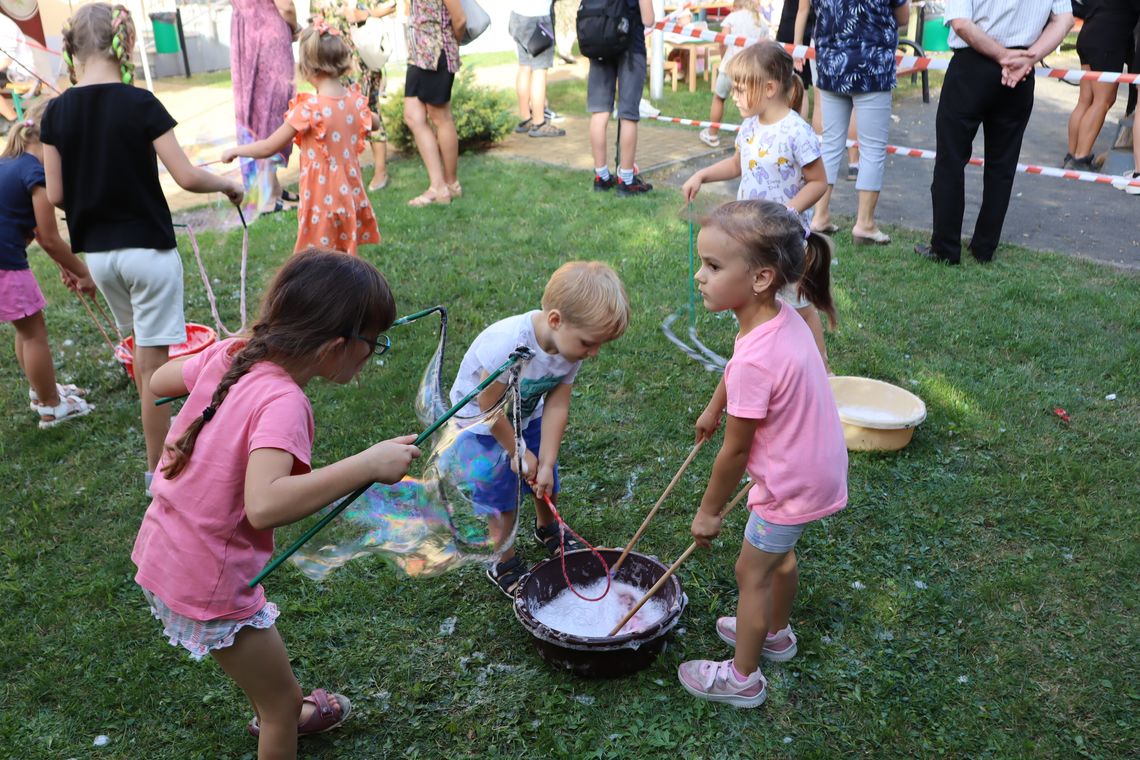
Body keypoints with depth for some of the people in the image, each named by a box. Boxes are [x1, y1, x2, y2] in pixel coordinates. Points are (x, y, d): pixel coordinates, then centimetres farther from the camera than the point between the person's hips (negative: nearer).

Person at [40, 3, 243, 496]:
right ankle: (158, 470, 11)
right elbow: (186, 177, -16)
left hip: (96, 252, 5)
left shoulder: (56, 113, 0)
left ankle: (162, 441, 34)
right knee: (153, 363, 2)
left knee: (142, 353, 22)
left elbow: (55, 195, 1)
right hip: (147, 248, -5)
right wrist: (228, 184, 2)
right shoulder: (139, 105, -13)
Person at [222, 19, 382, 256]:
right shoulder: (356, 100, -3)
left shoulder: (309, 109, -19)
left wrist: (234, 151, 6)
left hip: (322, 202, -6)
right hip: (351, 197, 6)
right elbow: (374, 123, 22)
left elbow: (268, 148, -9)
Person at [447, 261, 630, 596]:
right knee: (502, 501, 0)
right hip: (483, 426, -5)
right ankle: (503, 565, 24)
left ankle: (547, 529, 49)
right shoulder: (508, 344, -41)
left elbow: (556, 407, -16)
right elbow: (488, 405, -29)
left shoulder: (571, 346, -21)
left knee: (546, 483, 17)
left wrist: (546, 463, -18)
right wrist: (518, 451, -17)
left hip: (527, 418, 6)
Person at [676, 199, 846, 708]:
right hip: (818, 468, 9)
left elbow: (735, 451, -23)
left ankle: (743, 678, 31)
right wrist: (715, 407, 31)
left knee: (752, 571, 11)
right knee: (779, 551, 29)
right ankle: (775, 633, 53)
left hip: (792, 485, -8)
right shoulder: (780, 316, -9)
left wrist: (708, 511, -7)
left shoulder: (755, 360, -36)